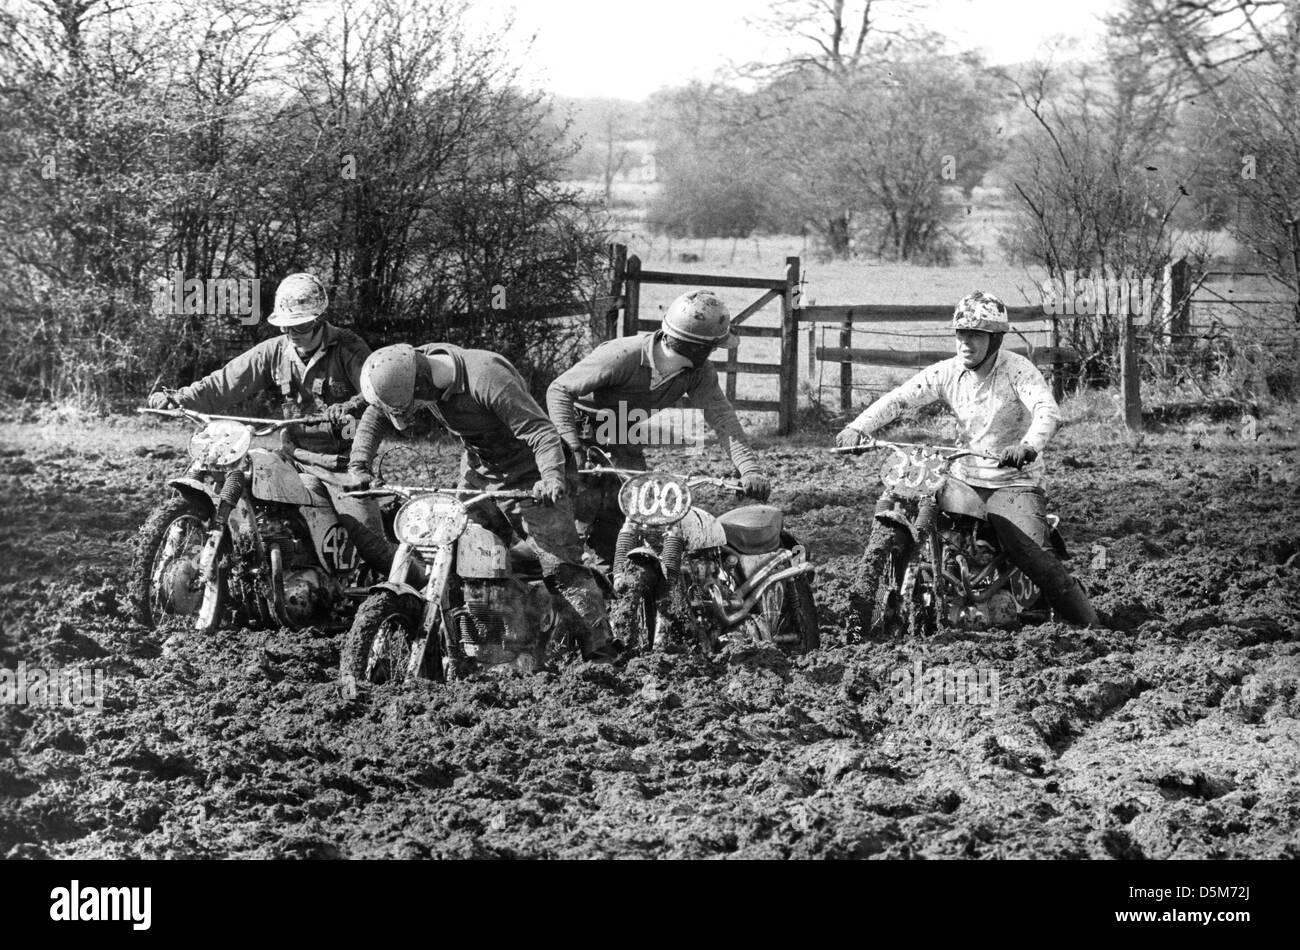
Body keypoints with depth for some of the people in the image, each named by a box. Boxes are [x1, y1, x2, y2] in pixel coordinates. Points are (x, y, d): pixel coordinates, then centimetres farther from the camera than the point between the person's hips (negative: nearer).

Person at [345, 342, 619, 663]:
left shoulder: (486, 380, -33)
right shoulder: (416, 369, -11)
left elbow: (541, 430, -32)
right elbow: (376, 416, 2)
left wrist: (552, 476, -47)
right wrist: (358, 464, -10)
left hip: (527, 478, -7)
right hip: (478, 471, 7)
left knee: (561, 567, -12)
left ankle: (600, 647, -13)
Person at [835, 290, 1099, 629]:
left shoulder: (1017, 369, -12)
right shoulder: (947, 372, 2)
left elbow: (1048, 410, -28)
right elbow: (898, 398, -2)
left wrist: (1028, 446, -50)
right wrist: (858, 427, -20)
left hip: (1013, 482, -5)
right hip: (962, 478, 5)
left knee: (1032, 553, -27)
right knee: (892, 500, -9)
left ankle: (1088, 624, -11)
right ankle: (864, 595, -2)